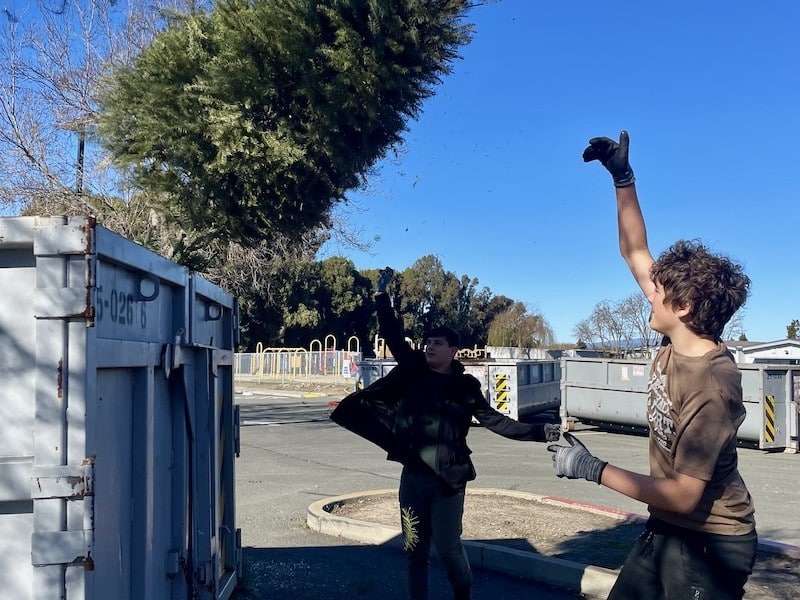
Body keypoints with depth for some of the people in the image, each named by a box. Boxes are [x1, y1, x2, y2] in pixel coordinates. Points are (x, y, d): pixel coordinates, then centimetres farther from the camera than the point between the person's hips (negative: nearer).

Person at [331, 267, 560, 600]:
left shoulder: (465, 386, -3)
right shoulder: (414, 370, 2)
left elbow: (494, 420, 0)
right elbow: (393, 334, 1)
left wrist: (539, 431, -6)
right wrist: (382, 293, -3)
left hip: (447, 478, -2)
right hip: (412, 475, 3)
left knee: (447, 547, 7)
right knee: (414, 548, 11)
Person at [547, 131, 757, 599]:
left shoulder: (713, 386, -27)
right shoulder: (677, 343, -6)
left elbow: (684, 495, -27)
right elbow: (635, 254, 1)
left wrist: (593, 469, -23)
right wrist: (623, 178, -2)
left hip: (709, 546, -7)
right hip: (666, 531, 7)